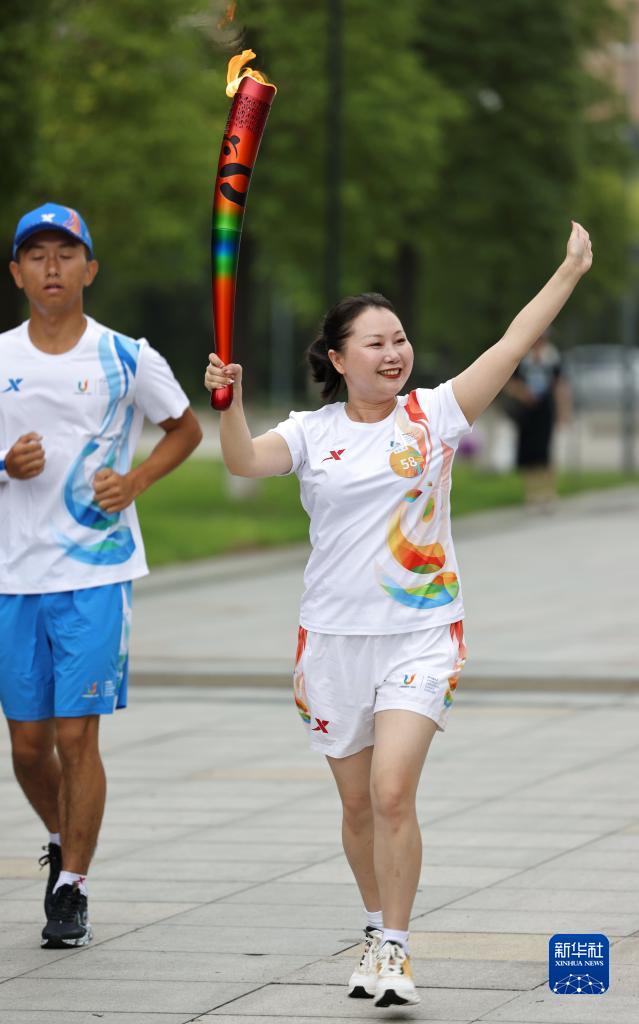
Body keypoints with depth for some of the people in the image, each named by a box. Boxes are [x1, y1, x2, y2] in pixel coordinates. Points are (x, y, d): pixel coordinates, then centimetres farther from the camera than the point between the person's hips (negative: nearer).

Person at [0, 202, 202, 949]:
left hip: (96, 572, -3)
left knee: (76, 733, -7)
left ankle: (72, 888, 4)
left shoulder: (126, 359, -2)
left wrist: (136, 480, -6)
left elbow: (186, 429, 11)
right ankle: (62, 842, 36)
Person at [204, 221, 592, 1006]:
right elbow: (245, 462, -13)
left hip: (421, 634, -2)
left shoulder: (432, 415, 0)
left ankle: (395, 950, -7)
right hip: (334, 638, 2)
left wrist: (570, 271, -8)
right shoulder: (313, 433, 3)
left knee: (393, 792, -16)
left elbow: (512, 345, -4)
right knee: (358, 806, 11)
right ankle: (378, 932, 31)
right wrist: (229, 401, -31)